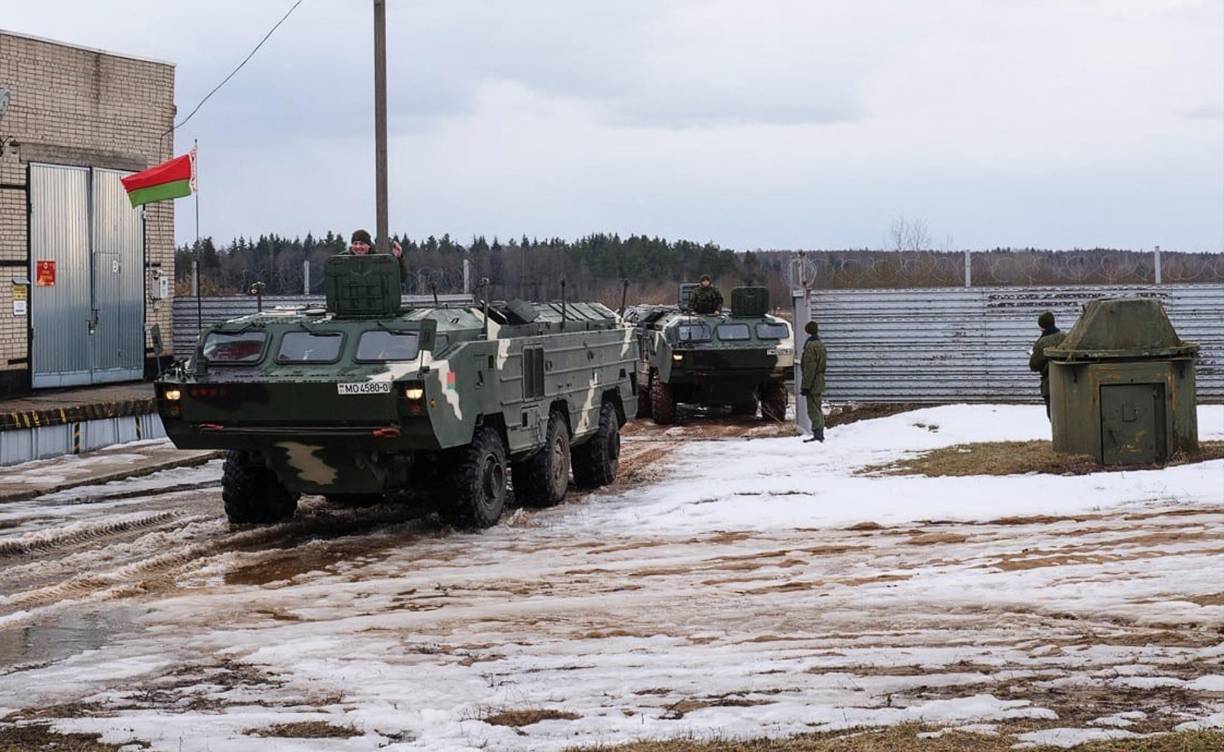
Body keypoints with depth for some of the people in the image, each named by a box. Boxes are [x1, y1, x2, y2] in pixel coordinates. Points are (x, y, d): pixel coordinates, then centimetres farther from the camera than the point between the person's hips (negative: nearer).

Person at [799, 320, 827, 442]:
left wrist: (805, 386, -18)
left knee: (813, 409, -6)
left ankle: (817, 434, -7)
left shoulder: (810, 346, -17)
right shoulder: (820, 344, 12)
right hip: (820, 381, 9)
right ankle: (820, 434, 21)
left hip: (812, 382, -9)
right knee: (817, 409, 16)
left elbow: (809, 369, -20)